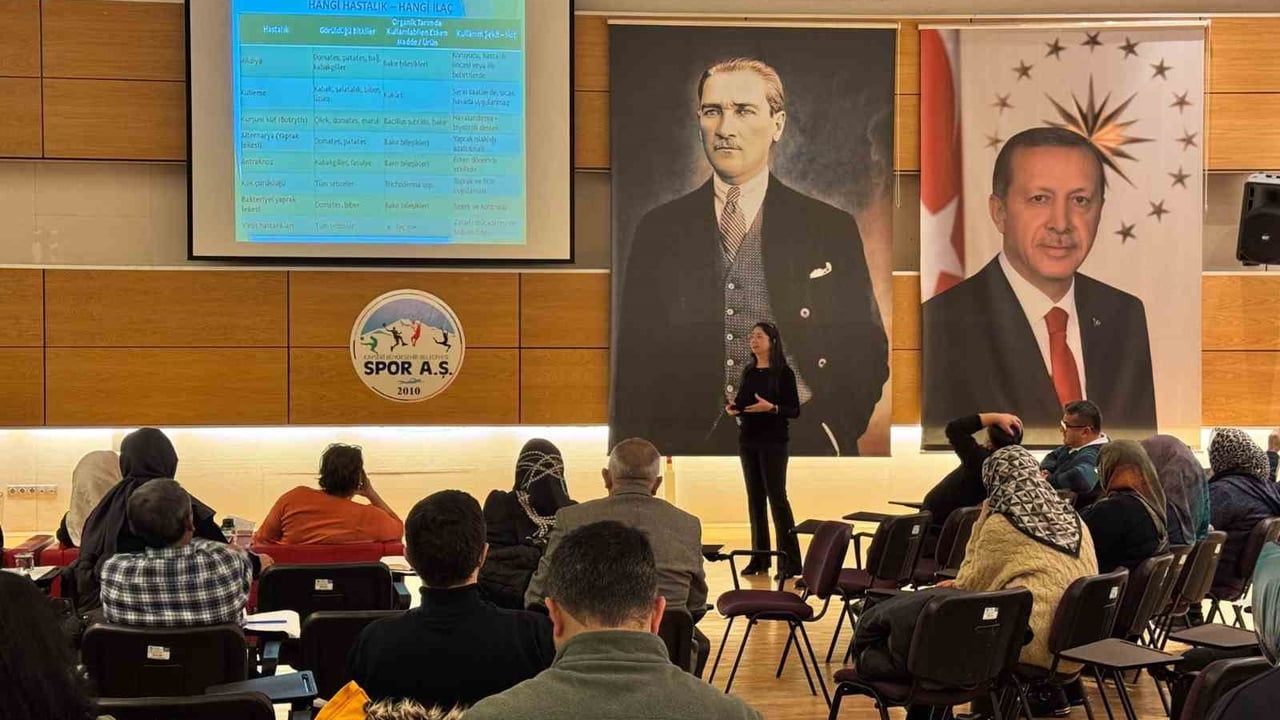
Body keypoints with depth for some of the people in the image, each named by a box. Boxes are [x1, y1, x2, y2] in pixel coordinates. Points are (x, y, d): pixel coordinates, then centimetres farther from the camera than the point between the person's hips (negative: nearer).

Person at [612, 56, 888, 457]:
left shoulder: (831, 229, 9)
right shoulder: (659, 229, 12)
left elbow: (866, 353, 11)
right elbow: (635, 361, 11)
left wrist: (831, 431, -5)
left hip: (800, 444, 0)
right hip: (688, 445, 0)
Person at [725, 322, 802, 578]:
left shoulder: (783, 372, -6)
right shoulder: (748, 372, 10)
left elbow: (794, 411, -8)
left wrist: (771, 408, -24)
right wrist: (734, 407, -4)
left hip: (773, 442, -6)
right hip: (748, 440, 6)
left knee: (776, 496, -8)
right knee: (755, 497, 8)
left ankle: (790, 561, -6)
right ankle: (759, 557, 14)